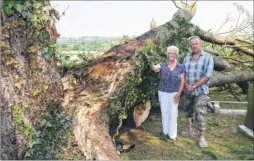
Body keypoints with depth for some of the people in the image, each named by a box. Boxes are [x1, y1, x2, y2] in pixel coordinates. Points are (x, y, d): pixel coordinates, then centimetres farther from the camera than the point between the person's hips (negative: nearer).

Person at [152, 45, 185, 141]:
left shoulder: (180, 67, -1)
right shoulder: (162, 65, -2)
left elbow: (182, 81, 0)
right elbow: (155, 68, -25)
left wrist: (179, 94, -8)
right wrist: (154, 68, -50)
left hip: (174, 93, -1)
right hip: (163, 92, 1)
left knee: (173, 113, 2)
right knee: (164, 112, 10)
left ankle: (172, 134, 12)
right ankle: (165, 132, 25)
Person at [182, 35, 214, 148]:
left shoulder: (207, 57, -8)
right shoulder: (187, 58, 6)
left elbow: (207, 76, -15)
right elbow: (182, 74, 4)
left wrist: (194, 86, -17)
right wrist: (187, 85, -13)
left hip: (201, 91, -5)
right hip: (188, 91, 5)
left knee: (199, 114, -8)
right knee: (189, 111, 16)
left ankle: (202, 137, 3)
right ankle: (190, 130, 34)